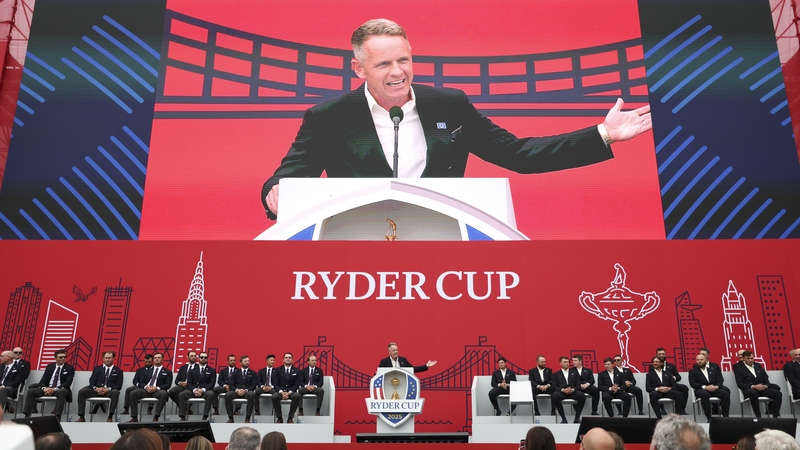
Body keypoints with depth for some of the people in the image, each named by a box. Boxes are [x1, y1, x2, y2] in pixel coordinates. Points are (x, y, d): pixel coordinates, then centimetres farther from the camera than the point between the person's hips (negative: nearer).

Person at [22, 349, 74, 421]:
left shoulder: (70, 368, 3)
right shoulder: (49, 366, 15)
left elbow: (67, 383, -8)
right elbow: (43, 380, 9)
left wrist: (55, 389, -23)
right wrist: (44, 388, -15)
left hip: (60, 390, -4)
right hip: (47, 389, 5)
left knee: (61, 392, -40)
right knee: (30, 391, -16)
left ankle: (57, 417, -44)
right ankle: (27, 415, -16)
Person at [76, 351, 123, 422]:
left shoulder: (118, 371, 13)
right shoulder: (97, 369, 19)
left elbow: (119, 386, 2)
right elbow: (92, 382, 9)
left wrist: (108, 389, -17)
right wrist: (95, 388, -15)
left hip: (109, 392, -3)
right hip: (96, 390, 3)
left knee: (115, 392, -38)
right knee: (81, 391, -23)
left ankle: (110, 417, -37)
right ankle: (81, 417, -20)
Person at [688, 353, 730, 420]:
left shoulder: (713, 370, 23)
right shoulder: (693, 371, 13)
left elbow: (719, 381, 13)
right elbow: (692, 384, -1)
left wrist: (716, 386, -12)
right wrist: (705, 387, -16)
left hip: (714, 389, 3)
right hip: (701, 389, -3)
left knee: (726, 393, -27)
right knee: (705, 394, -39)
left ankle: (725, 416, -25)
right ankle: (709, 417, -36)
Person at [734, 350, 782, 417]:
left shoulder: (758, 366, 21)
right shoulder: (739, 368, 5)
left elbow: (766, 379, 17)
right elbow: (740, 384, -4)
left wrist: (765, 386, -7)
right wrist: (753, 386, -18)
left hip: (762, 389, 5)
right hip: (749, 390, -5)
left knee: (777, 393, -22)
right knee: (753, 393, -40)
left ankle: (775, 416, -21)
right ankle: (758, 416, -32)